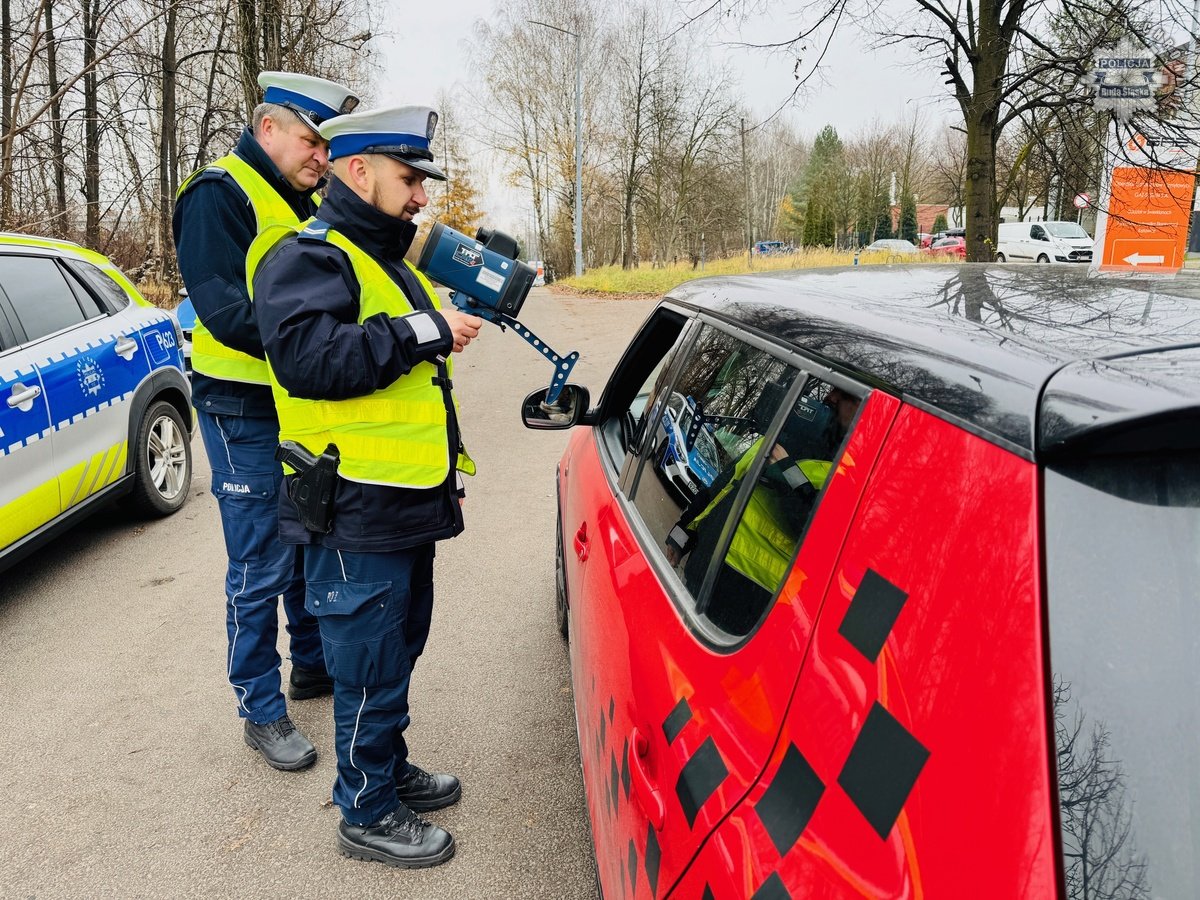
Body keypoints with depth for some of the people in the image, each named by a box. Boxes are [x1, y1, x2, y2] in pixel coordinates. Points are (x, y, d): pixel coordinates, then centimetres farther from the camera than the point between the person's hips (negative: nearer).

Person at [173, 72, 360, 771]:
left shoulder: (306, 206, 14)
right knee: (262, 568, -1)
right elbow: (229, 312, -24)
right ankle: (262, 711, 14)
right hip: (246, 413, -8)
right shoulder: (219, 195, -13)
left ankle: (314, 664, 36)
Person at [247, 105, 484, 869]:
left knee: (397, 651, 21)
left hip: (407, 504, 10)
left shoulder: (384, 257, 20)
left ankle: (389, 768, 39)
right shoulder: (308, 255, -13)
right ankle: (367, 813, 19)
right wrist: (423, 331, -26)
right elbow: (309, 356, -31)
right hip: (357, 514, -10)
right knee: (371, 669, 2)